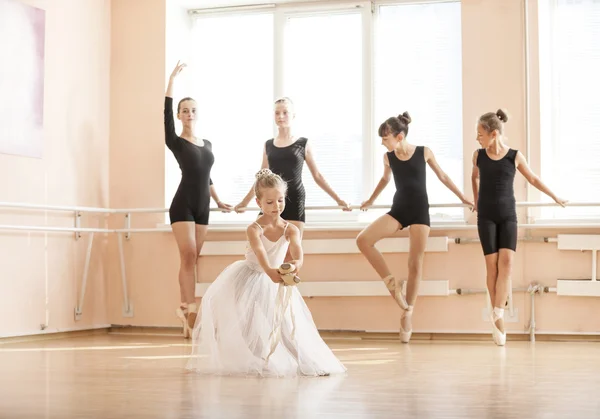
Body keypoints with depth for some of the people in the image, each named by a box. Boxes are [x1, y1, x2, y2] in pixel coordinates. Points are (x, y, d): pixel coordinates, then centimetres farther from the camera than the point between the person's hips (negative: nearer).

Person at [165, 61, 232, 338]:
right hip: (183, 206, -5)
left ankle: (185, 310, 8)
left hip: (202, 207, 5)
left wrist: (218, 201, 30)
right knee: (188, 256, -14)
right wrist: (172, 79, -13)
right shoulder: (176, 143, -1)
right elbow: (166, 113, -12)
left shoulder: (207, 144, 16)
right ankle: (190, 310, -15)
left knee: (192, 260, 5)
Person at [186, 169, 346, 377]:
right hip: (250, 280, -2)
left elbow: (297, 250, -35)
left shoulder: (291, 229, -16)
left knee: (285, 321, -5)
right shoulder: (254, 229, -24)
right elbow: (259, 252, -43)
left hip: (274, 282, 2)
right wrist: (269, 271, -65)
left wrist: (297, 263, -61)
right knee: (246, 322, -6)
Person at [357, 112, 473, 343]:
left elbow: (442, 177, 7)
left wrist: (463, 198, 12)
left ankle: (407, 314, 8)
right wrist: (370, 200, 33)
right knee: (363, 240, -18)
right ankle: (392, 282, -7)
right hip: (398, 210, 3)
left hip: (419, 211, -3)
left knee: (416, 264, -2)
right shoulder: (388, 157, 0)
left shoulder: (424, 152, -6)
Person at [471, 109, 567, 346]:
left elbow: (533, 179, 11)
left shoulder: (515, 156, -5)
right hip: (486, 216, 0)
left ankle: (498, 312, -22)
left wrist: (555, 197, 17)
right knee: (492, 264, -5)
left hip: (508, 216, 0)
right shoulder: (478, 156, -1)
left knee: (506, 261, -16)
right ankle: (499, 322, -1)